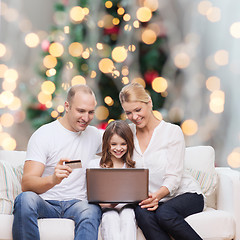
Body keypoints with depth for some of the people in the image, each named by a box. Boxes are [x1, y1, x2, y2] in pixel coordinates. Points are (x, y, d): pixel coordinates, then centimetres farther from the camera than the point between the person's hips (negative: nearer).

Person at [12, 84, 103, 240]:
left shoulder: (94, 135, 13)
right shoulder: (43, 135, -3)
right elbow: (26, 184, -13)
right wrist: (52, 180, -36)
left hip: (76, 203, 3)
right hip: (45, 203, -3)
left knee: (92, 211, -34)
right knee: (26, 198, -37)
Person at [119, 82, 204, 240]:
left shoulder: (172, 131, -4)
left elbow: (173, 177, -12)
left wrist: (158, 195, -32)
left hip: (185, 193, -3)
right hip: (152, 199, 3)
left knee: (164, 213, -36)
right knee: (142, 213, -33)